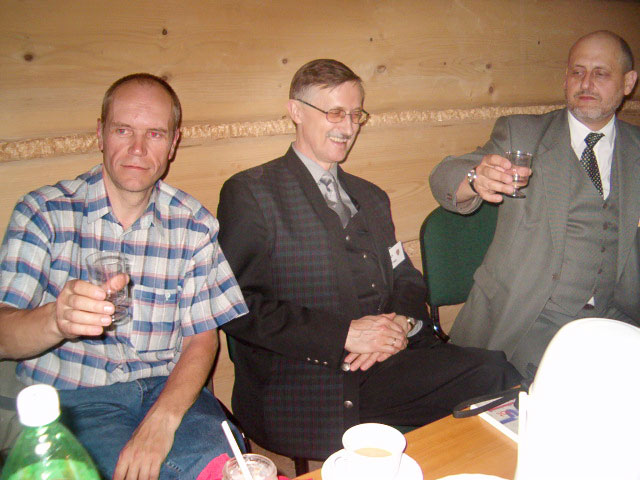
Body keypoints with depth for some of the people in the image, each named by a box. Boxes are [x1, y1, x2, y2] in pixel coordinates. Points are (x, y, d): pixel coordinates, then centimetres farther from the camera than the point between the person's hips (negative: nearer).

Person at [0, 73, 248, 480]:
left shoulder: (195, 224, 3)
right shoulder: (45, 212, -2)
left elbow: (201, 338, -1)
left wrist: (161, 421, -18)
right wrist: (56, 319, -34)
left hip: (167, 389, 3)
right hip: (72, 397, -2)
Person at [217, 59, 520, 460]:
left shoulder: (371, 197, 21)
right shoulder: (249, 193, -1)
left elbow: (408, 280, 20)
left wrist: (401, 323, -4)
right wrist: (343, 334, -15)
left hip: (381, 365, 7)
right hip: (295, 390, -6)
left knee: (494, 371, -18)